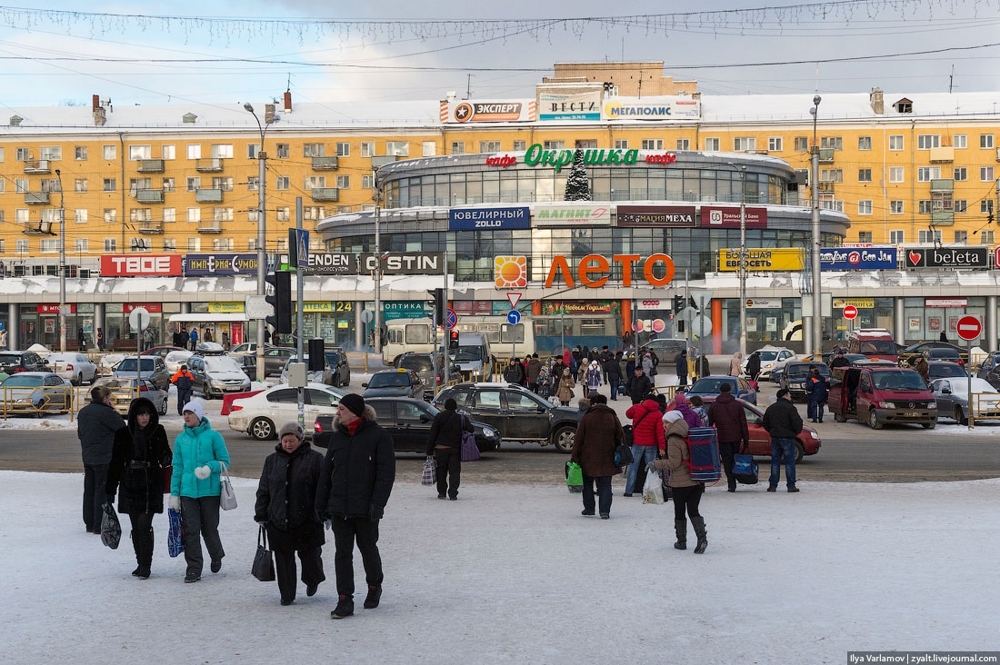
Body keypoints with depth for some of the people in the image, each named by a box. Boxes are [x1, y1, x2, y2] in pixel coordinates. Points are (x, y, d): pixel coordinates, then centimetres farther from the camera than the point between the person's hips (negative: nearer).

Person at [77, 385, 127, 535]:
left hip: (87, 458, 8)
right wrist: (115, 412, 0)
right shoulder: (106, 413, -16)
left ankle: (89, 523, 19)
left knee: (89, 491, 13)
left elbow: (80, 434, 18)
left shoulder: (83, 412, 10)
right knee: (102, 491, -3)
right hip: (104, 459, -8)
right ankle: (99, 525, -4)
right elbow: (122, 428, -9)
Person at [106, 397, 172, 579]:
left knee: (144, 525, -10)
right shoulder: (124, 434, 0)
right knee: (136, 527, 8)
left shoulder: (158, 432, 0)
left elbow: (166, 452, 15)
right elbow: (116, 461, 4)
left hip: (151, 485, -2)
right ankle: (141, 564, 19)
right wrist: (110, 489, 3)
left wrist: (166, 458, -10)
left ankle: (145, 566, -4)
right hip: (129, 485, 2)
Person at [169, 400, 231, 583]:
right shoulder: (180, 439, 8)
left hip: (210, 490, -2)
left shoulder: (213, 436, -3)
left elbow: (224, 461, -1)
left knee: (209, 529, 6)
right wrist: (174, 493, 6)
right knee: (191, 531, -2)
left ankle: (217, 557, 34)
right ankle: (193, 568, 4)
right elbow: (177, 467, 11)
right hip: (187, 491, 3)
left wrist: (210, 467, -21)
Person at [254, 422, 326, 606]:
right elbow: (263, 490, 13)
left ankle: (312, 580, 34)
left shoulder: (314, 458, -1)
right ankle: (287, 595, 16)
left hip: (307, 520, -3)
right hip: (278, 520, 3)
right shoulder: (272, 460, 10)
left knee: (310, 556, 4)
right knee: (283, 559, 4)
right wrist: (261, 514, 8)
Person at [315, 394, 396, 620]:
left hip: (365, 509, -4)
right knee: (342, 553, 2)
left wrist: (377, 504, -17)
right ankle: (345, 600, 6)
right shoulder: (337, 437, 9)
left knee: (368, 549, 11)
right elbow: (326, 472, 13)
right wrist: (321, 503, 9)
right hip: (339, 507, 4)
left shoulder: (378, 436, -7)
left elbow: (386, 473, -10)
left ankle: (374, 586, 36)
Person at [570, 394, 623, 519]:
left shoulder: (586, 418, -3)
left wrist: (574, 457, 0)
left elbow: (578, 439, -3)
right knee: (605, 485, 4)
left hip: (588, 458, -1)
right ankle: (604, 511, -3)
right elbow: (620, 438, 5)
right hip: (607, 460, 1)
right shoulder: (613, 418, 4)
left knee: (588, 484, 14)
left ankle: (589, 509, 16)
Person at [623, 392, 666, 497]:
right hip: (651, 445, 0)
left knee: (633, 467, 5)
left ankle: (629, 491, 3)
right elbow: (660, 431, -8)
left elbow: (628, 414, 16)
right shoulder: (658, 414, -4)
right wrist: (662, 446, -8)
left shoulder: (636, 408, -5)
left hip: (637, 443, 0)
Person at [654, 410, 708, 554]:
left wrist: (656, 464, -7)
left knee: (679, 512, 9)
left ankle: (681, 541, 17)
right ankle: (702, 537, -12)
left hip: (680, 483, -6)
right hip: (697, 481, 6)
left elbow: (674, 462, -17)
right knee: (693, 511, 6)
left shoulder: (674, 440, -13)